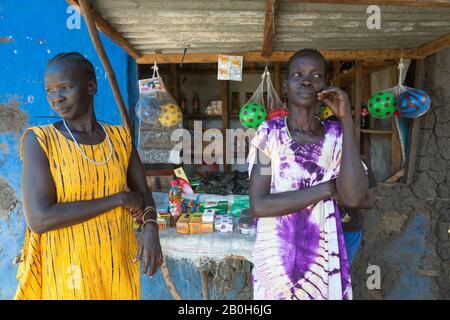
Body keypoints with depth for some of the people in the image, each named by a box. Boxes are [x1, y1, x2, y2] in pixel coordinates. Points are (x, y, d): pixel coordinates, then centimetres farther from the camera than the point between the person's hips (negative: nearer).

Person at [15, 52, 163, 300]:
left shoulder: (119, 138, -1)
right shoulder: (39, 140, -13)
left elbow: (143, 193, 7)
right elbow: (39, 219, -23)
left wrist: (151, 228, -14)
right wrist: (119, 199, -20)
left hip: (120, 267, 4)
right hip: (69, 273, -3)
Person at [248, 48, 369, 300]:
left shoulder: (336, 135, -3)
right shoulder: (269, 133, -9)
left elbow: (354, 197, -19)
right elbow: (259, 205, -16)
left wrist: (346, 120, -16)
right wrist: (324, 189, -16)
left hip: (323, 256, 2)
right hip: (275, 255, -1)